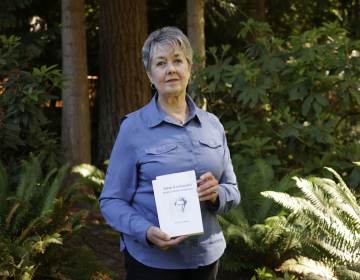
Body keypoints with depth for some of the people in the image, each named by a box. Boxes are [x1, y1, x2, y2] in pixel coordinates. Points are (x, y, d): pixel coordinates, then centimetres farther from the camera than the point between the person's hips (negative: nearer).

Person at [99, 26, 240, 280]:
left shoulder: (212, 124, 4)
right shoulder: (133, 127, -7)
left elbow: (232, 191, 9)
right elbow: (112, 201, -7)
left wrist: (216, 194, -13)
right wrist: (146, 232, -24)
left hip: (206, 256, 4)